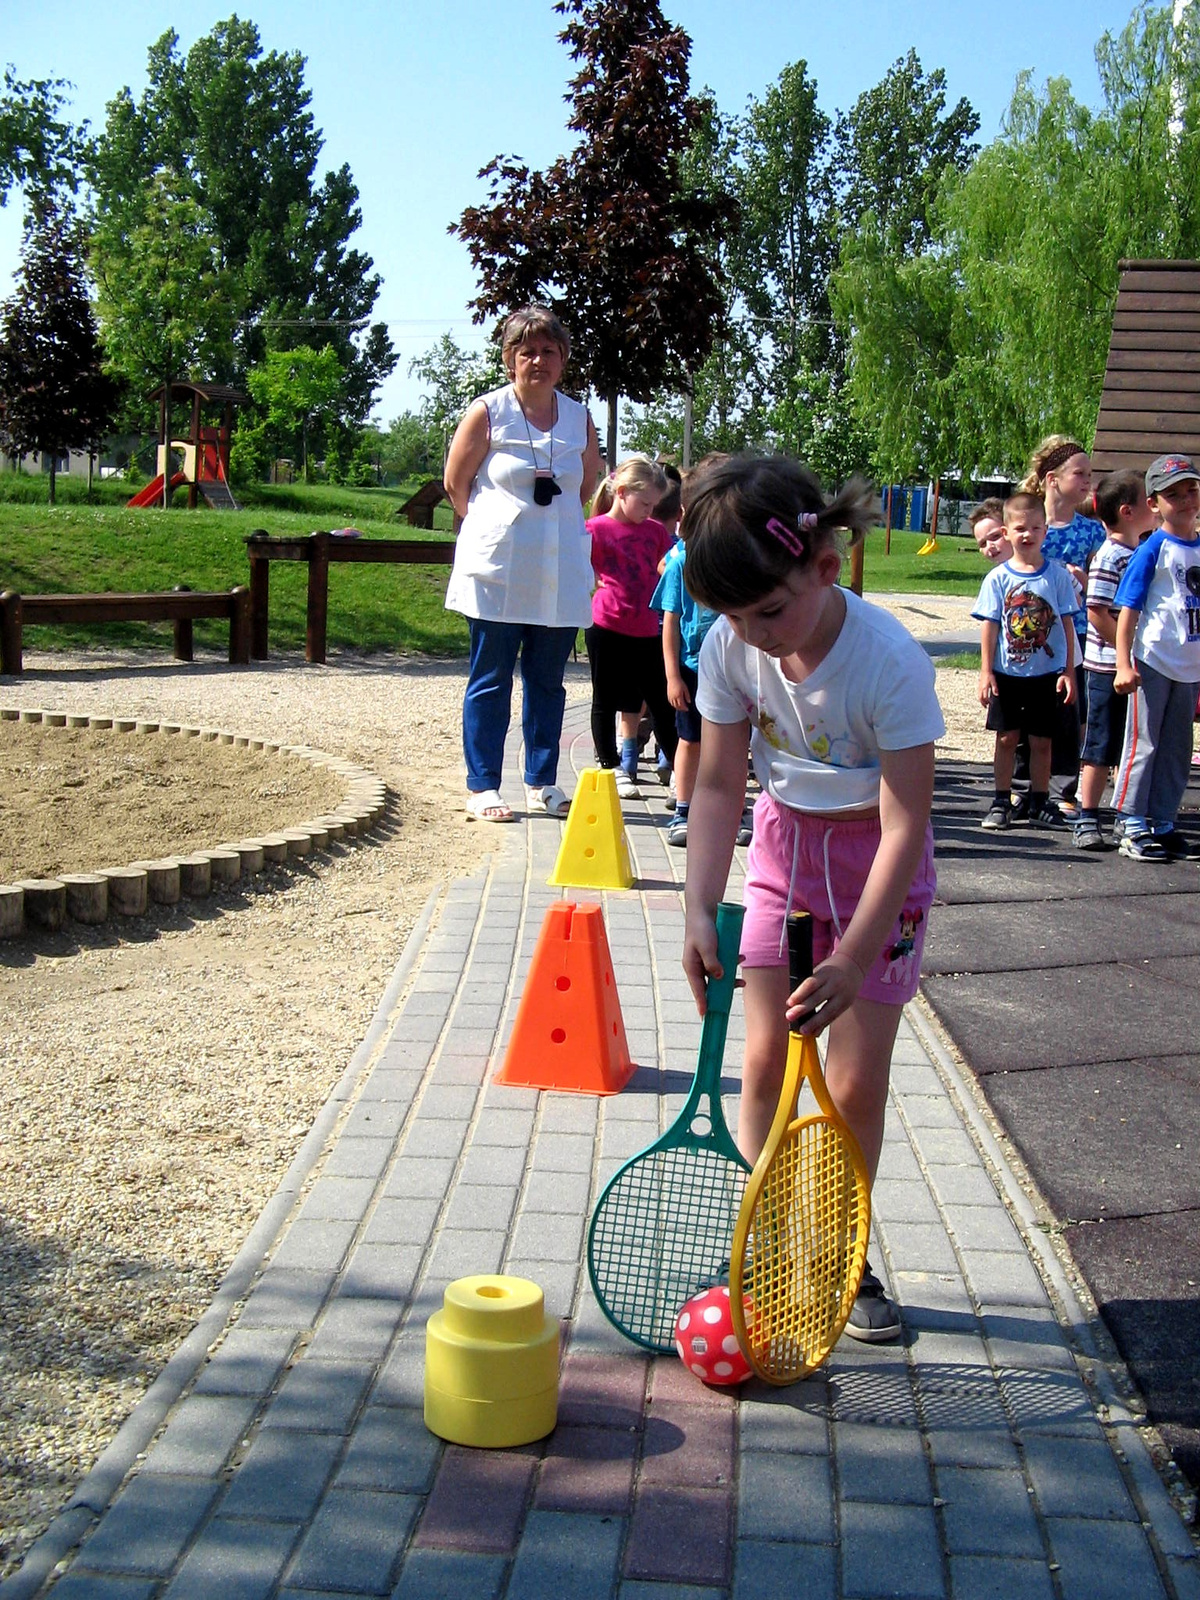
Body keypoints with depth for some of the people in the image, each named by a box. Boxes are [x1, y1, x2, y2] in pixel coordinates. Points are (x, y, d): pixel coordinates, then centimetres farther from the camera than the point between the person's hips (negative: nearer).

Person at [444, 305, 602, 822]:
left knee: (548, 681, 9)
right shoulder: (487, 413, -3)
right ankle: (482, 787, 8)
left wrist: (556, 521, 14)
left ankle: (542, 783, 19)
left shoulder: (579, 418, 7)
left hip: (560, 573, 3)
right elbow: (456, 482, 3)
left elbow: (589, 482, 21)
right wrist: (494, 527, 6)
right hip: (497, 570, -3)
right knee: (490, 681, 1)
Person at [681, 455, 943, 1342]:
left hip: (877, 866, -3)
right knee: (765, 1059, 2)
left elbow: (905, 824, -27)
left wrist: (853, 955, -31)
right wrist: (701, 910, -18)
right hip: (784, 844, 3)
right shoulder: (732, 647, -17)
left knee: (856, 1082, -1)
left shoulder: (891, 662, -30)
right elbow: (720, 785, -8)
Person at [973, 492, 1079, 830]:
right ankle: (1001, 801, 16)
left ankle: (1039, 803, 17)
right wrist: (986, 671, -5)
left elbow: (1067, 624, 1)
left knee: (1041, 740, 7)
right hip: (1007, 672, 0)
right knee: (1006, 737, 7)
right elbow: (990, 626, 0)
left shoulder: (1057, 575, -1)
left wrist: (1068, 671, -1)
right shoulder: (998, 578, -2)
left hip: (1047, 673, 0)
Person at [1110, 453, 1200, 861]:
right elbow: (1128, 610, -12)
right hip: (1153, 663, -6)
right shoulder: (1152, 551, -10)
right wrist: (1124, 664, -19)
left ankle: (1163, 824, 22)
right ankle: (1131, 828, 5)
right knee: (1143, 746, 0)